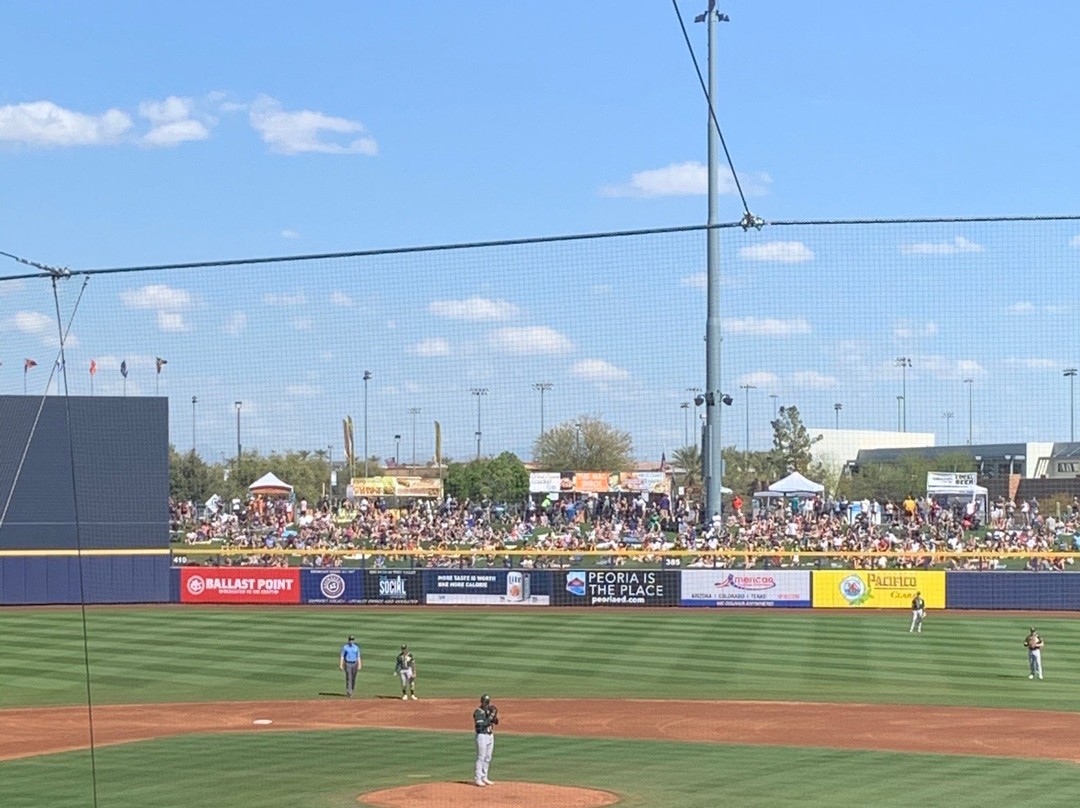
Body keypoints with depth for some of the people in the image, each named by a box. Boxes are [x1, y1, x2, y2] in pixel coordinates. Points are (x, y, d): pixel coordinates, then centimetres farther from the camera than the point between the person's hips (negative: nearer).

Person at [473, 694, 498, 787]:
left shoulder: (489, 710, 12)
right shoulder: (478, 712, -11)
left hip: (490, 736, 8)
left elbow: (496, 722, 9)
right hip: (482, 736, -8)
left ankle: (484, 777, 18)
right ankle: (477, 778, -6)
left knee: (488, 758, 11)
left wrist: (495, 715, -10)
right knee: (481, 757, -8)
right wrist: (490, 717, -23)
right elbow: (481, 725, -20)